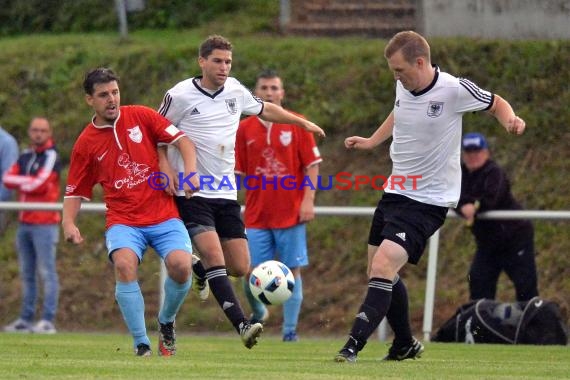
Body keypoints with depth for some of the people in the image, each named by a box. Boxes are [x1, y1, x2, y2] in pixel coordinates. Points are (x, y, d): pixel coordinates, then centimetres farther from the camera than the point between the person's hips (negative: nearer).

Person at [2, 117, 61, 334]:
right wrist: (29, 181, -10)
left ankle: (48, 321, -12)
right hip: (25, 222, 7)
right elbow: (8, 179, 5)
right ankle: (26, 319, 14)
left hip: (44, 223, -7)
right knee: (26, 274, 10)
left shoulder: (51, 157, -4)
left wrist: (20, 183, -2)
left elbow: (39, 184, -16)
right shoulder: (25, 156, 16)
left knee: (47, 273, -9)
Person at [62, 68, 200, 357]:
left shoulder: (140, 116, 5)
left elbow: (181, 140, 5)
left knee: (181, 266, -23)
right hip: (123, 221, 0)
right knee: (125, 265, -31)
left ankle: (166, 322, 10)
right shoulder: (86, 143, 5)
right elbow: (75, 191, 10)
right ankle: (141, 344, -21)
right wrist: (68, 223, -8)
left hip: (163, 216, 1)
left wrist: (190, 172, -12)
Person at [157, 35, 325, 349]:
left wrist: (302, 122, 30)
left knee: (240, 267, 2)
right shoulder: (180, 96, -8)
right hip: (191, 192, -6)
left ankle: (195, 269, 33)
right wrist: (165, 168, -11)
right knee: (213, 255, -23)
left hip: (226, 193, 6)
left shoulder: (235, 90, 8)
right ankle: (242, 324, -26)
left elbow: (265, 110, 27)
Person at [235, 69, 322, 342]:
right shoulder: (245, 129, 6)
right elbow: (237, 171, 9)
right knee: (251, 273, -4)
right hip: (256, 215, 1)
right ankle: (257, 312, 25)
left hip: (291, 214, -1)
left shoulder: (297, 125, 1)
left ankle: (290, 331, 5)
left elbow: (312, 165, 0)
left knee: (292, 271, -2)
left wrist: (308, 200, -9)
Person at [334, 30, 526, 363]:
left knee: (383, 267, -21)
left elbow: (497, 103, -1)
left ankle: (353, 346, -21)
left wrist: (511, 120, -20)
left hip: (429, 201, -8)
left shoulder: (455, 90, -18)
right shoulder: (404, 86, 2)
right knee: (380, 273, 14)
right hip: (395, 193, 8)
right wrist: (371, 141, 22)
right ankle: (405, 345, 32)